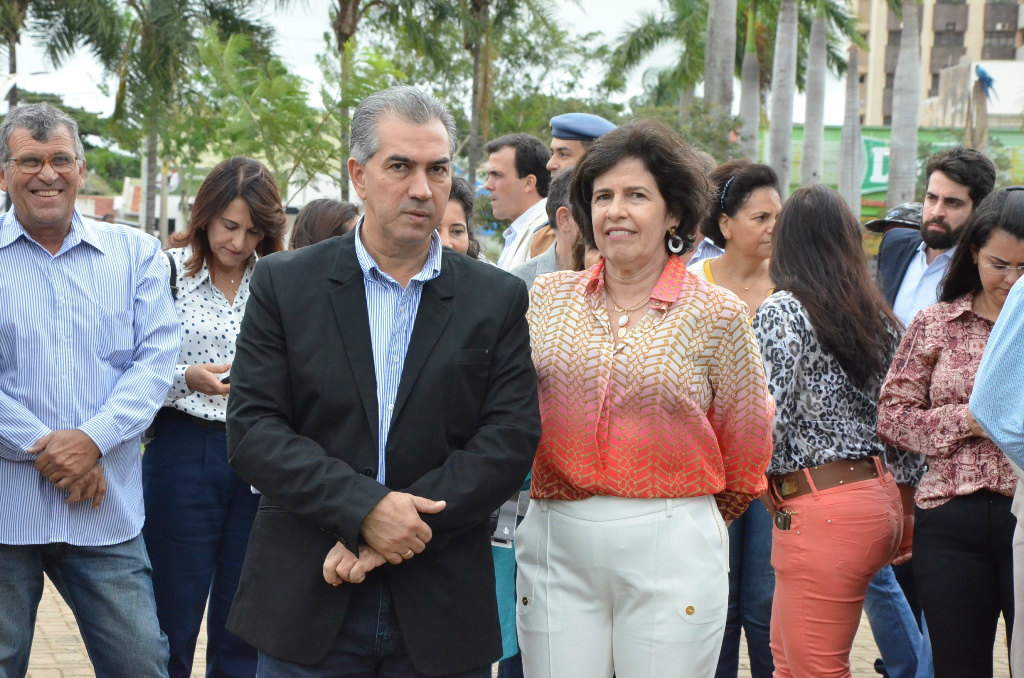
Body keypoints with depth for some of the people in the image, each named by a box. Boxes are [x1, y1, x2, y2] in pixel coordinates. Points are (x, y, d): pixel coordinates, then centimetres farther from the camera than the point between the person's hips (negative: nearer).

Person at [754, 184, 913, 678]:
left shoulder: (781, 312, -9)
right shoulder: (877, 314, 12)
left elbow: (768, 419, -16)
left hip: (821, 513, -8)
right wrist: (902, 515, 20)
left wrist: (770, 488, 2)